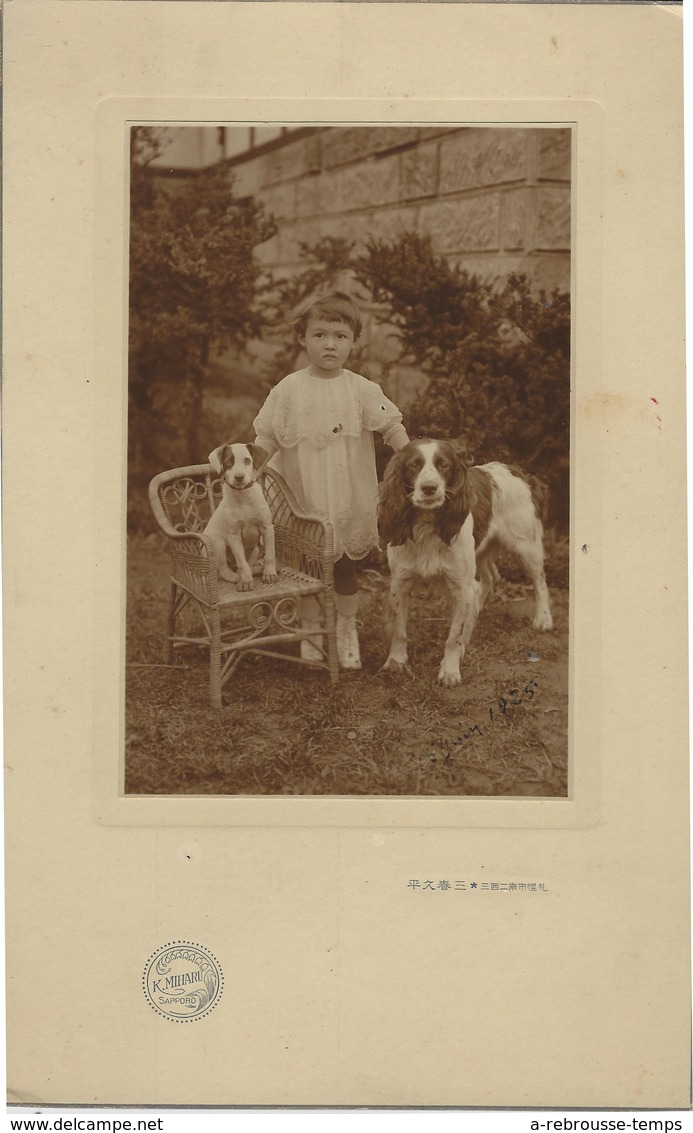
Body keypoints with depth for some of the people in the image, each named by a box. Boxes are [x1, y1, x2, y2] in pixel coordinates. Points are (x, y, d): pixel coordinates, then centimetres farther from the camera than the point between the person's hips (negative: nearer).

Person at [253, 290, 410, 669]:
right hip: (302, 501, 0)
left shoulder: (361, 390, -3)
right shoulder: (288, 390, -3)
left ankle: (346, 634, 28)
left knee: (345, 567, 10)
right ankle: (311, 634, 26)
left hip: (348, 500, 0)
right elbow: (265, 440, 2)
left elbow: (393, 429, -4)